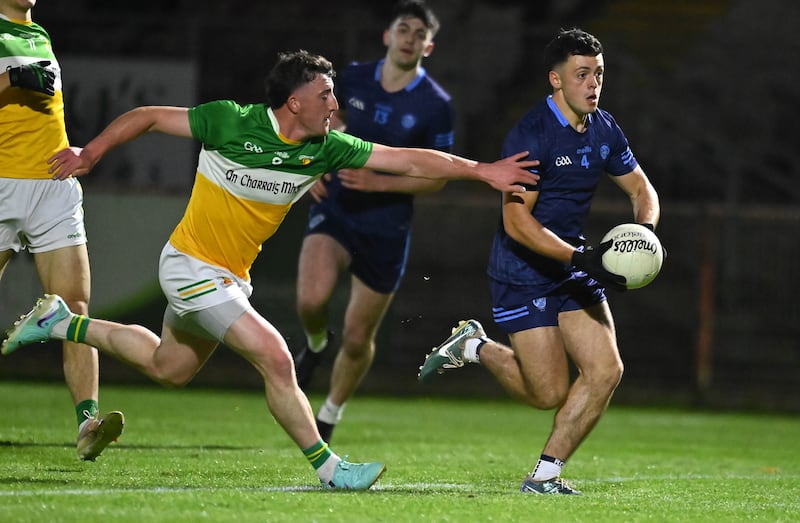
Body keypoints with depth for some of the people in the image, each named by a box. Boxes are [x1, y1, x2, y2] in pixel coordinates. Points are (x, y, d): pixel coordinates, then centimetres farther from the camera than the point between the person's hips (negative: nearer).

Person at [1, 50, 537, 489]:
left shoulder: (325, 147, -8)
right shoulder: (230, 122, -21)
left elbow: (408, 160, -8)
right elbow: (148, 117, -9)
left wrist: (480, 170, -13)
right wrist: (93, 152, -14)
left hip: (230, 274, 7)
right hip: (191, 266, -7)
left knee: (169, 368, 24)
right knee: (276, 358, -15)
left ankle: (61, 322, 37)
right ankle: (329, 467, -5)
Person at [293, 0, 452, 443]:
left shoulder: (435, 105, -9)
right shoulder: (354, 79, -1)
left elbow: (436, 178, -4)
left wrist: (379, 183, -18)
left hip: (386, 228, -1)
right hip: (335, 210, 1)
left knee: (358, 339, 6)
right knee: (311, 299, -26)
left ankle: (330, 415, 33)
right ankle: (315, 343, 12)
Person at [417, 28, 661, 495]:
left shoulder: (604, 129, 2)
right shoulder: (530, 135, -20)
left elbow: (641, 188, 13)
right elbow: (517, 221, -22)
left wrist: (645, 231, -9)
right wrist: (580, 257, -30)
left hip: (573, 266, 7)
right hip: (523, 273, -7)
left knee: (606, 371, -7)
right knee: (550, 393, -5)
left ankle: (545, 475, 6)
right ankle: (474, 346, 22)